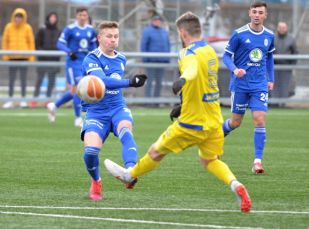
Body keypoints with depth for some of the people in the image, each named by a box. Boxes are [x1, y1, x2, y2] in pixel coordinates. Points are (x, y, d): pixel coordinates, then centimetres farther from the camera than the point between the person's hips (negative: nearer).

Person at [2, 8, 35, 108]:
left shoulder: (27, 28, 0)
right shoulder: (9, 27, 3)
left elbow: (31, 42, 2)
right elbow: (5, 41, 7)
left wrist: (31, 57, -2)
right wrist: (5, 55, 1)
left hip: (24, 57, -1)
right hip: (12, 57, 1)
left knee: (23, 79, 5)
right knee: (11, 79, 4)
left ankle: (23, 99, 12)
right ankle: (10, 100, 9)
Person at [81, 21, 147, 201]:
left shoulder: (121, 59, 10)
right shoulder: (92, 59, -11)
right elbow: (103, 81, -30)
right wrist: (130, 83, -40)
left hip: (118, 108, 3)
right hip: (96, 112, -3)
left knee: (125, 131, -32)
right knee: (91, 151, -21)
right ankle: (96, 182, 11)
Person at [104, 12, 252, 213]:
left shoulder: (190, 54, -16)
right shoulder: (211, 51, 10)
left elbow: (193, 69, -43)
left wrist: (182, 79, -64)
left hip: (192, 122, -7)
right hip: (214, 120, 7)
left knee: (155, 153, 14)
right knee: (210, 160, 18)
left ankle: (130, 175, 34)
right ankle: (236, 186, -6)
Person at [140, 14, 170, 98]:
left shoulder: (164, 32, 14)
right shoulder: (147, 31, -1)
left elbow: (168, 45, 19)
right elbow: (143, 45, -4)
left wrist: (167, 59, 10)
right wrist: (145, 59, -10)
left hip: (162, 60, 5)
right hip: (151, 60, -5)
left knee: (159, 82, 8)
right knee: (150, 81, -5)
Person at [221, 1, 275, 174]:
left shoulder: (269, 36, 4)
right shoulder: (239, 34, -8)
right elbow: (226, 56, -4)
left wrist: (271, 79, 15)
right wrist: (235, 69, -22)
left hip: (260, 85, 2)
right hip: (240, 84, -2)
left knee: (260, 120, -11)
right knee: (236, 122, 6)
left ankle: (258, 160, -10)